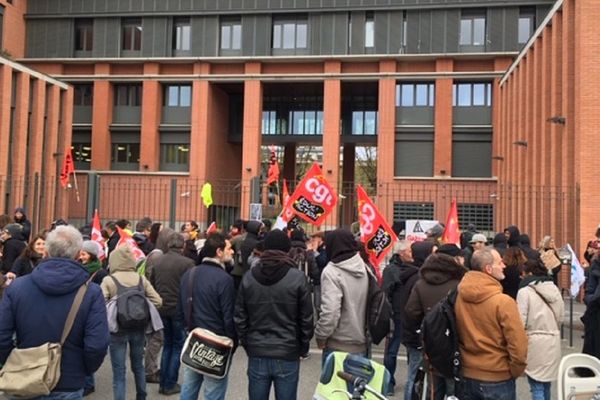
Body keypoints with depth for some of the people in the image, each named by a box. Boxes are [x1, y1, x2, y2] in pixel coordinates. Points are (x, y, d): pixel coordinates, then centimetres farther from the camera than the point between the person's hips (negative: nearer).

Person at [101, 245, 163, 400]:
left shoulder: (108, 280, -9)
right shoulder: (141, 279, 1)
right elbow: (157, 301, 0)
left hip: (118, 329, -4)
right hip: (139, 328, 4)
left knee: (119, 372, 5)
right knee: (138, 366, 22)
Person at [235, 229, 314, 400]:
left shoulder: (249, 278, -1)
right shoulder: (298, 277, -9)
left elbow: (240, 317, 2)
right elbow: (306, 318, -6)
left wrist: (247, 344, 13)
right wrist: (303, 347, 7)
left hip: (257, 354, 2)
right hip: (288, 355, -2)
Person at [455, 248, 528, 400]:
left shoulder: (459, 297, -4)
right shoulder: (503, 302, -20)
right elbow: (517, 344, -17)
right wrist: (515, 372, 0)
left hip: (466, 376, 5)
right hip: (497, 379, -5)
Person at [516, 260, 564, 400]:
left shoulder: (525, 291, -13)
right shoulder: (554, 289, 6)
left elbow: (521, 321, -14)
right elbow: (561, 316, 14)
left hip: (535, 343, -6)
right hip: (553, 342, 6)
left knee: (537, 387, 1)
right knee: (546, 383, 19)